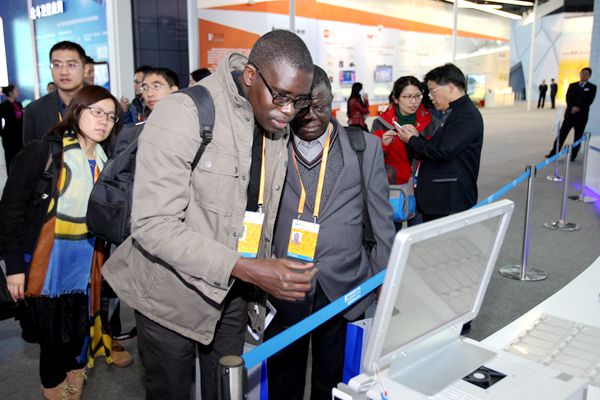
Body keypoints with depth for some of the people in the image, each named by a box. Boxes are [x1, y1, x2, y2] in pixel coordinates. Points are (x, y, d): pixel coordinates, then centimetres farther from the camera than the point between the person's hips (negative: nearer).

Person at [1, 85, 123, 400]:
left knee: (80, 335, 16)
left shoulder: (103, 162, 5)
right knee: (54, 338, 7)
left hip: (85, 265, 5)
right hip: (47, 264, -5)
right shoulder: (43, 152, -11)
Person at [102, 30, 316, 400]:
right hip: (172, 295, -5)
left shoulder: (278, 127, -1)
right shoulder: (183, 114, -22)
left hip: (233, 294, 6)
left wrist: (264, 278, 3)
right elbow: (153, 224, -27)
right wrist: (246, 269, -32)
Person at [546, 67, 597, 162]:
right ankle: (553, 153, -8)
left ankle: (573, 156, 11)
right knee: (562, 134, -6)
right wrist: (572, 108, -15)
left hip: (582, 115, -1)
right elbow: (568, 98, 2)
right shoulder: (572, 85, 13)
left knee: (578, 136, 4)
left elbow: (589, 101, -5)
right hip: (570, 113, 1)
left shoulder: (592, 87, 5)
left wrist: (579, 108, -17)